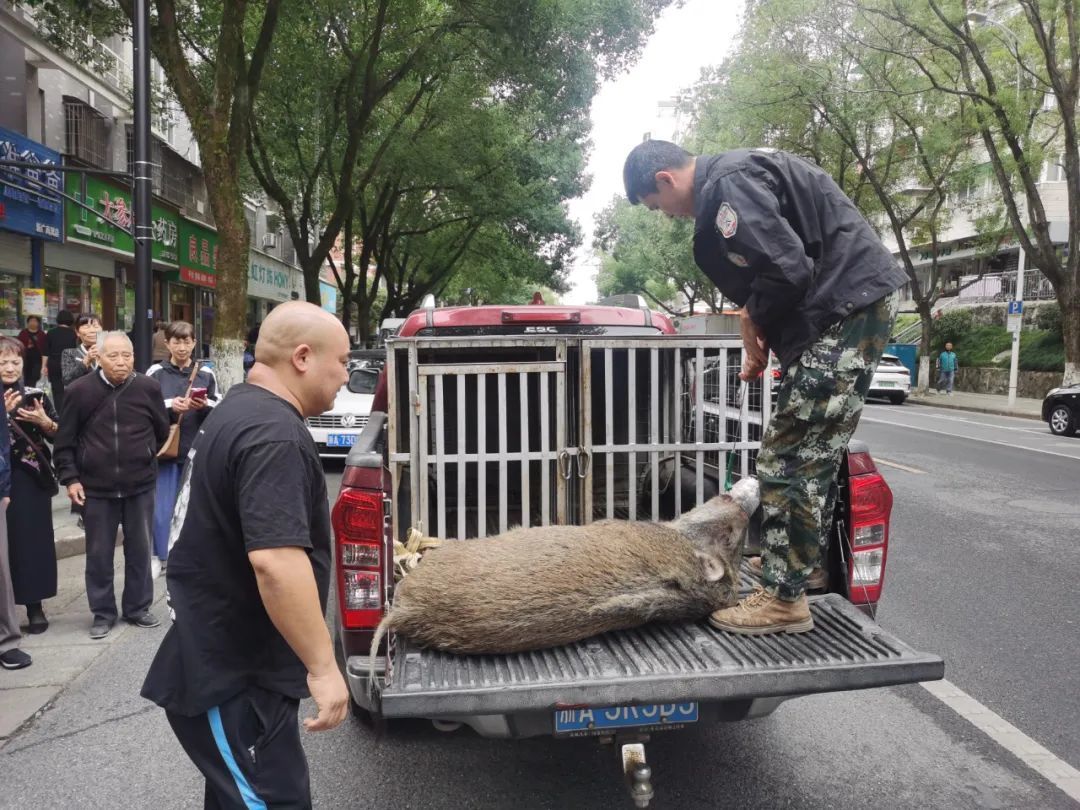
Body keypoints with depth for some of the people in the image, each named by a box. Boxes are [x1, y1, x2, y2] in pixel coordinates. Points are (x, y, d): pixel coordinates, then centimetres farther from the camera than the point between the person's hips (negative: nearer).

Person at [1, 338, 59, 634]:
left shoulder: (37, 396, 6)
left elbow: (59, 436, 8)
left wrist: (46, 422, -11)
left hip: (33, 479, 1)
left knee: (35, 540, 2)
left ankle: (35, 605, 12)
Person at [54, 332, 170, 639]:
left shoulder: (148, 387, -6)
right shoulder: (80, 390, -7)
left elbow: (162, 431, 8)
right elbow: (65, 440, 0)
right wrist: (70, 478, -5)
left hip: (140, 485, 1)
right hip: (96, 487, 0)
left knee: (140, 550, 11)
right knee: (99, 554, 9)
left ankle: (138, 608, 25)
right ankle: (103, 613, 23)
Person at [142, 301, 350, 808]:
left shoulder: (240, 409, 11)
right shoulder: (273, 434, -24)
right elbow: (274, 559, -33)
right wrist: (322, 666, -27)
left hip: (221, 662, 10)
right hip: (228, 677, -10)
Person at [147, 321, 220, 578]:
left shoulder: (206, 374, 5)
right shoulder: (156, 373, 0)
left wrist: (205, 406, -15)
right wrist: (169, 405, -17)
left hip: (197, 450, 1)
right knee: (161, 508, 0)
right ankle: (159, 556, 17)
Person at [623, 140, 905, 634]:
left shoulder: (728, 185, -15)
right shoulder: (734, 177, 18)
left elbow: (786, 270, -24)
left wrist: (753, 319, -5)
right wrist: (759, 337, 10)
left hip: (846, 307, -10)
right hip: (851, 304, 10)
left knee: (791, 459, -8)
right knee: (813, 454, 16)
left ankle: (784, 598, 0)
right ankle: (801, 560, 28)